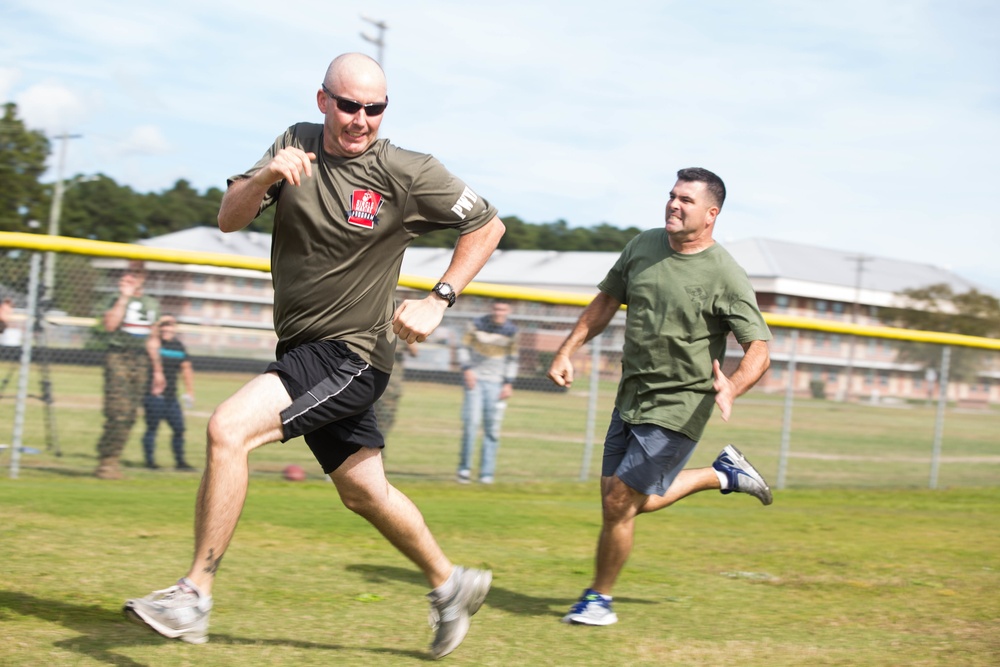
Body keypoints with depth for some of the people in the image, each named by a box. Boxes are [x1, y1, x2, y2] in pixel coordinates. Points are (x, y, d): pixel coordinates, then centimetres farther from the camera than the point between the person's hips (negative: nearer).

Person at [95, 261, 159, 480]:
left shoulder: (152, 304, 15)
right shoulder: (118, 300, -2)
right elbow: (109, 325, -20)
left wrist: (157, 369, 19)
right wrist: (124, 298, -17)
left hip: (140, 361, 6)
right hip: (118, 357, -6)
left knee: (130, 416, 3)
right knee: (118, 412, -15)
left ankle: (111, 460, 9)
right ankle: (105, 461, -8)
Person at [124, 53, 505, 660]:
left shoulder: (408, 173, -11)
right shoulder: (296, 145, 2)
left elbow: (488, 224, -2)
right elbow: (229, 219, -3)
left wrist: (438, 302, -12)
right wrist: (264, 178, -24)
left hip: (353, 354, -6)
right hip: (302, 348, 7)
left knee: (229, 428, -22)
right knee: (363, 491, 17)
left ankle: (195, 597, -17)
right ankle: (451, 585, 37)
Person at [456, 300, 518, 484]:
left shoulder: (511, 331, 4)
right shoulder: (477, 324, -1)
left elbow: (512, 359, 10)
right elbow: (464, 347, 4)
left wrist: (509, 383, 1)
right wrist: (467, 369, -11)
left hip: (496, 384, 2)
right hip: (475, 379, -2)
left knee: (493, 428, -2)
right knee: (471, 422, -12)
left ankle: (487, 473, 4)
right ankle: (464, 467, -1)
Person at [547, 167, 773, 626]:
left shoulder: (726, 277, -15)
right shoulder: (643, 246, 2)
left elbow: (759, 350, -17)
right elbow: (607, 301, 16)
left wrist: (731, 387, -36)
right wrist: (567, 351, 9)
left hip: (679, 406, -7)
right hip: (631, 397, 7)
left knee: (620, 500, -9)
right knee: (638, 502, 12)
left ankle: (599, 598, 12)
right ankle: (723, 475, 33)